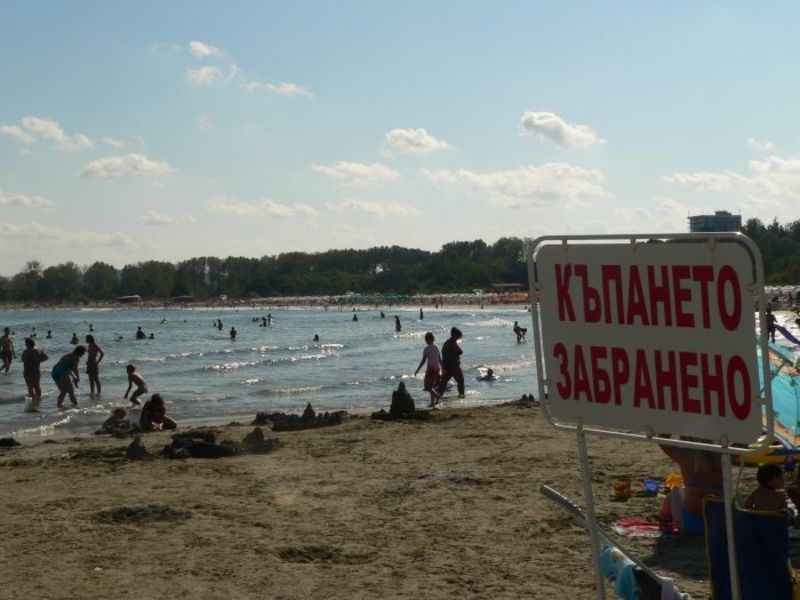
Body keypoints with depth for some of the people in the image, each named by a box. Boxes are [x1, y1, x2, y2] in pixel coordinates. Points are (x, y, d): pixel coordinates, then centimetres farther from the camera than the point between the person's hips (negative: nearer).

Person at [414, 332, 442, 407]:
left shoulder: (426, 348, -12)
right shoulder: (436, 348, 8)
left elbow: (423, 361, -13)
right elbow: (440, 359, 12)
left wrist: (417, 370, -7)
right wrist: (442, 370, 21)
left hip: (431, 368, -7)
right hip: (437, 368, 7)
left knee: (427, 386, 1)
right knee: (431, 386, 14)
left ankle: (437, 395, -19)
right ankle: (433, 402, 12)